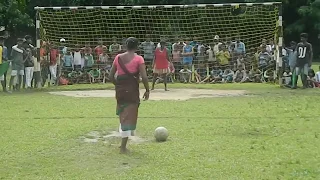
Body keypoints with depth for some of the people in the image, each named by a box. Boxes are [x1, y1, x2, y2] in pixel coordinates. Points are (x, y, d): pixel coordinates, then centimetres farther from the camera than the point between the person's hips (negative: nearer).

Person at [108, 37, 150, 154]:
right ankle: (123, 147, -1)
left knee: (122, 114, 20)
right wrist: (147, 90, -2)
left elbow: (111, 76, 7)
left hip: (120, 90, 4)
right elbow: (144, 77, -14)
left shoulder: (118, 57, 6)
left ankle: (124, 142, 26)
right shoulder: (138, 59, -6)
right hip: (132, 91, -4)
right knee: (129, 116, 1)